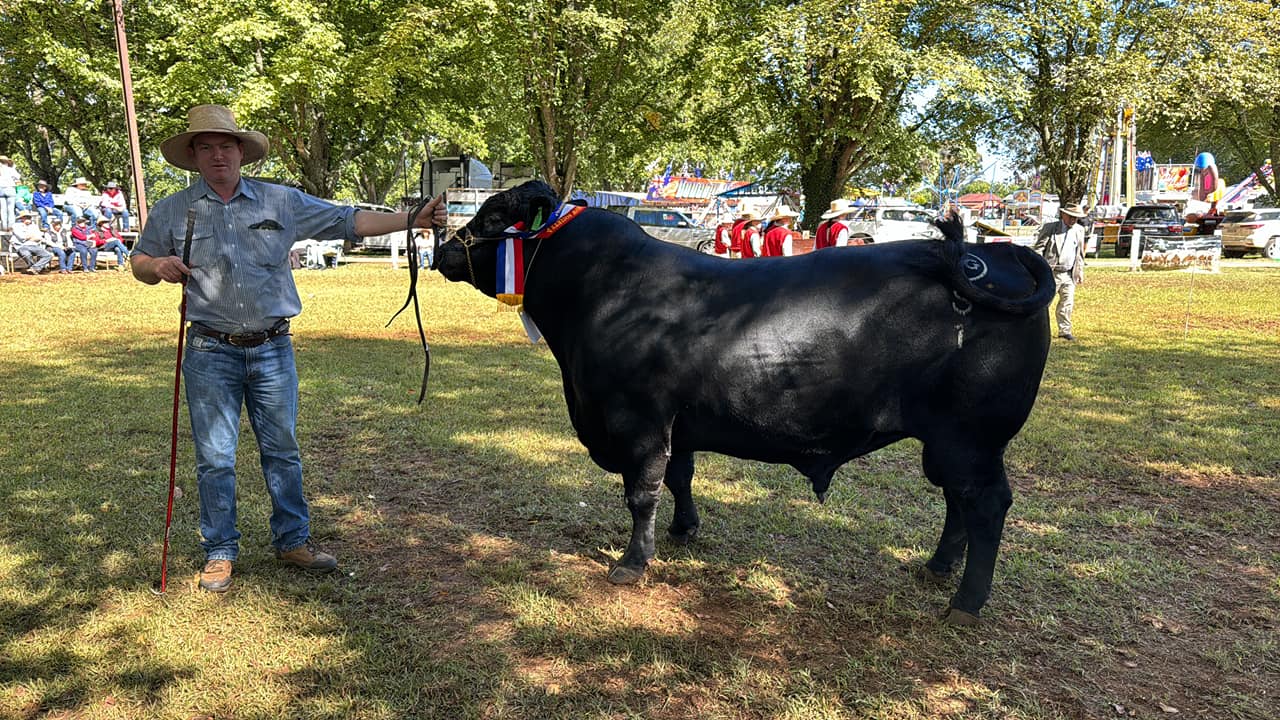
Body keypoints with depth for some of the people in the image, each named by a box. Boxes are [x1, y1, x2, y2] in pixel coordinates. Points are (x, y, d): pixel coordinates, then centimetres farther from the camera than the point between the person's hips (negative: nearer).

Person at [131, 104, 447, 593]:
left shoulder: (281, 202, 3)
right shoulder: (172, 212, 5)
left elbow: (347, 221, 0)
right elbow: (140, 263, 15)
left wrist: (412, 219, -10)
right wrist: (158, 267, -10)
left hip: (273, 350, 1)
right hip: (211, 354, 0)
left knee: (282, 449, 10)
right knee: (215, 457, 5)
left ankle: (292, 540, 24)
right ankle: (219, 552, 20)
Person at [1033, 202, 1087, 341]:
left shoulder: (1079, 230, 12)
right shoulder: (1049, 228, -3)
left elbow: (1080, 253, 19)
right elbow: (1038, 248, -5)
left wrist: (1080, 271, 15)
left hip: (1069, 275, 5)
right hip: (1051, 273, -5)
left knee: (1067, 303, 5)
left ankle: (1064, 331, 15)